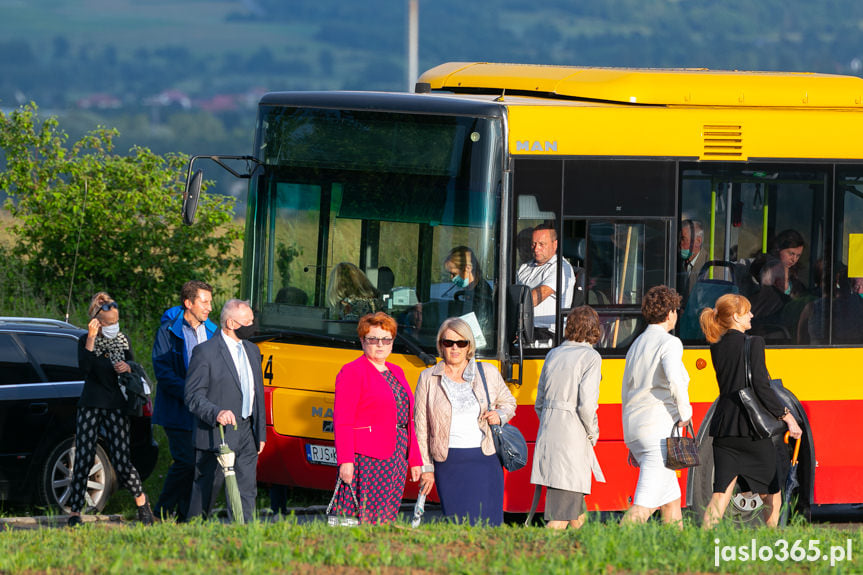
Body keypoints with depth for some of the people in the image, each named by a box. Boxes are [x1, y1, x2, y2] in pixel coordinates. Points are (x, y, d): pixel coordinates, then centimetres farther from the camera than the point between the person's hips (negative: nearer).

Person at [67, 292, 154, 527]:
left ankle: (142, 503, 14)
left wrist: (127, 367, -7)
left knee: (121, 460, -5)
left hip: (116, 406, 1)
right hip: (90, 406, -1)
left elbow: (134, 370, 16)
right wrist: (91, 338, -24)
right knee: (83, 459, -6)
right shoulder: (86, 341, -1)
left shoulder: (122, 340, 8)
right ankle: (75, 512, -2)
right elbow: (85, 367, -19)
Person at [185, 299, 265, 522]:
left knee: (246, 491, 3)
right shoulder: (205, 351, -9)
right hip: (216, 435, -6)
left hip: (246, 436, 7)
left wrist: (260, 433, 18)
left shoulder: (252, 350, 15)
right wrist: (216, 413, -29)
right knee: (205, 491, 0)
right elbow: (193, 396, -12)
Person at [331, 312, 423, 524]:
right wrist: (345, 461, -19)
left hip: (396, 458, 7)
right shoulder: (352, 372, -4)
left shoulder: (396, 372, 19)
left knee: (386, 520, 2)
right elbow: (342, 421, -11)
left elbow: (407, 420, 22)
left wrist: (415, 460, 17)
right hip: (366, 459, -7)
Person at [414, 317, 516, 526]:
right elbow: (421, 428, 7)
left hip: (485, 461, 0)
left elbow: (508, 402, 22)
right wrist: (426, 468, 3)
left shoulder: (488, 373, 8)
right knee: (456, 523, -5)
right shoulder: (428, 379, 5)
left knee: (486, 524, -8)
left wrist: (500, 416, -2)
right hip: (449, 464, 0)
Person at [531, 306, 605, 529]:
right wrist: (593, 433, 0)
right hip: (573, 435, -7)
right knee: (561, 518, -7)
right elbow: (586, 403, -15)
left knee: (577, 511, 18)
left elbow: (540, 403, 16)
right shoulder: (590, 357, -7)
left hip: (548, 430, 7)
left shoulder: (553, 355, 12)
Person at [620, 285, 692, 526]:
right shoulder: (669, 343, -6)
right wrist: (685, 412, -8)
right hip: (660, 430, -9)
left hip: (635, 430, 9)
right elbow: (674, 379, -26)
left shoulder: (636, 345, 18)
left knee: (671, 498, 18)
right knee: (645, 504, -14)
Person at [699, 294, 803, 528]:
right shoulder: (753, 344, -9)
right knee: (771, 496, 11)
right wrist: (786, 416, -7)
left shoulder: (717, 348, 8)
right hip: (752, 426, -5)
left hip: (723, 427, 5)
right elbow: (761, 387, -14)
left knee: (720, 495, 0)